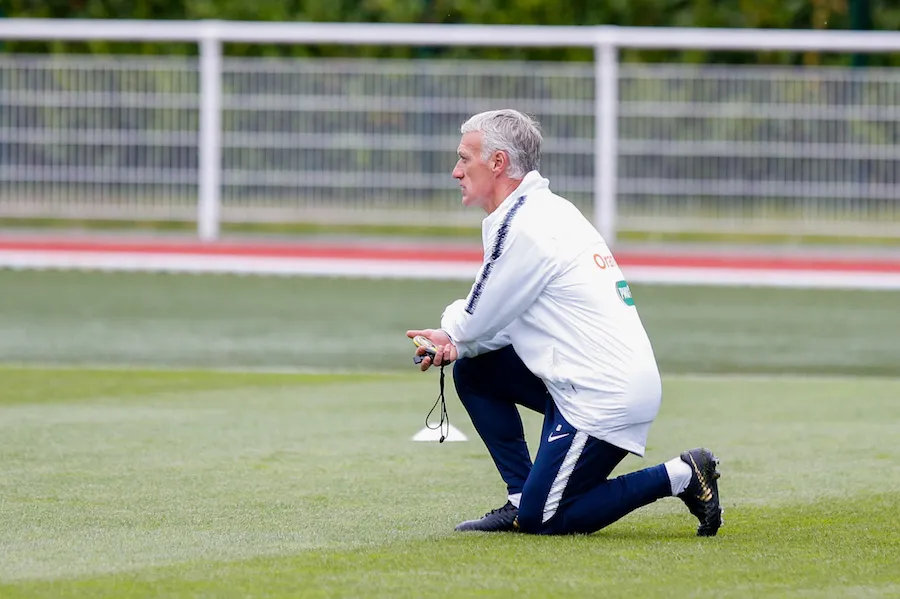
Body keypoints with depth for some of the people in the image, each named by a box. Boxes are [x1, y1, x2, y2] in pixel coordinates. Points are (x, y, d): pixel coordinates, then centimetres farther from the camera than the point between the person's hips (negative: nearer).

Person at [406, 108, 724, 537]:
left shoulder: (523, 227, -16)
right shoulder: (550, 210, 14)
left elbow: (475, 322, -10)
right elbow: (514, 317, 19)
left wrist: (452, 327, 14)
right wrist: (455, 342, 4)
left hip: (603, 399, -10)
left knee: (542, 521, -3)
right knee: (472, 370, 15)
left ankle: (679, 477, -2)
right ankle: (522, 498, 16)